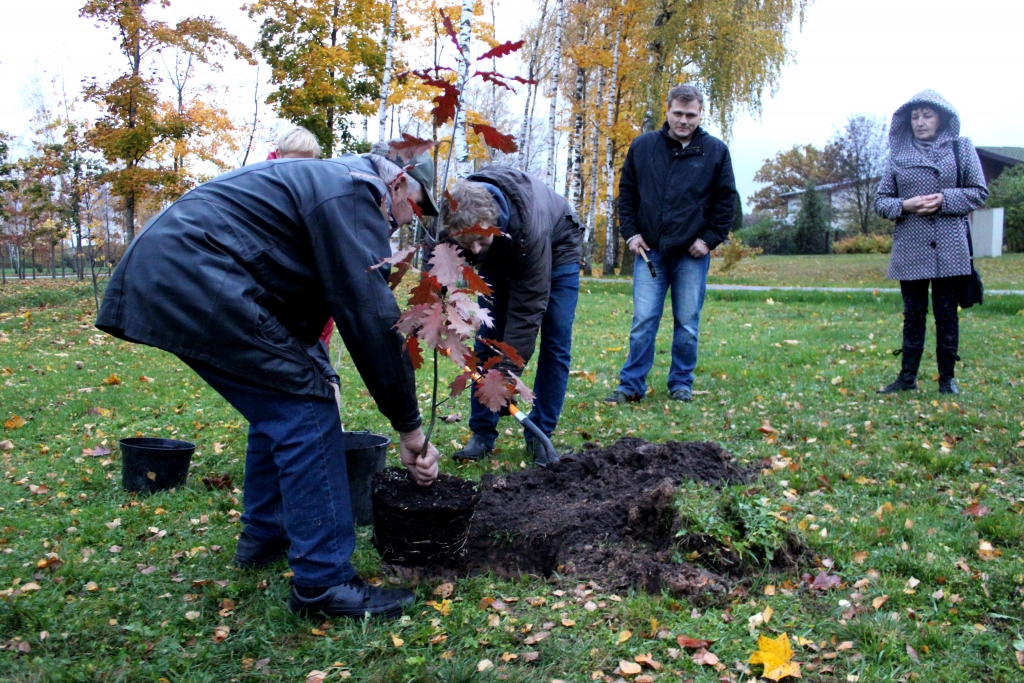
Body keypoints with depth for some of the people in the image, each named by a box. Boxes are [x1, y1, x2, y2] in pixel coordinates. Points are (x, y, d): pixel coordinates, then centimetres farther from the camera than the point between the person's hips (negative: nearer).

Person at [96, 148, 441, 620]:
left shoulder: (322, 183, 25)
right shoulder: (356, 193, -7)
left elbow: (304, 302, 29)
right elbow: (371, 316, -14)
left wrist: (318, 372, 24)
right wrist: (408, 424, -8)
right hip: (195, 279, -11)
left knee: (277, 408, 19)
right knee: (305, 411, -9)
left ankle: (263, 536, 32)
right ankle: (323, 581, -4)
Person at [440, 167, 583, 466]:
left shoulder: (531, 228, -46)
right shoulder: (455, 213, -33)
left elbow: (527, 308, -39)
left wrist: (506, 373, -39)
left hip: (556, 251, -4)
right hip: (501, 257, 4)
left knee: (556, 343, -9)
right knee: (487, 340, -3)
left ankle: (540, 436, 2)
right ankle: (482, 433, 4)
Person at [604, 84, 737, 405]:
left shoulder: (716, 151, 1)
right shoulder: (643, 146, 4)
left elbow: (727, 199, 5)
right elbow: (626, 192, 10)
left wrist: (710, 238, -3)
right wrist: (630, 232, 1)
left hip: (692, 254, 0)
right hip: (650, 251, 1)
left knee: (687, 325, 6)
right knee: (643, 322, -1)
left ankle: (681, 384, 19)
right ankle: (631, 385, 7)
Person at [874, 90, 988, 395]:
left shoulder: (961, 147, 5)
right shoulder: (898, 153, 8)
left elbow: (980, 193, 3)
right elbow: (881, 200, 8)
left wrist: (944, 199, -13)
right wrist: (904, 205, -12)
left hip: (949, 248, -1)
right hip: (910, 248, 1)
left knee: (946, 313, 4)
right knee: (913, 314, 7)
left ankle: (947, 378, 14)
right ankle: (907, 377, 15)